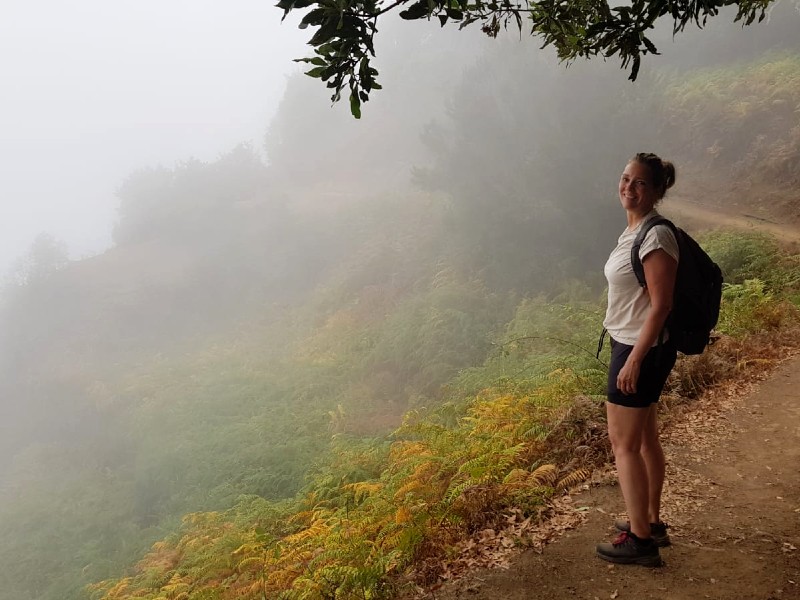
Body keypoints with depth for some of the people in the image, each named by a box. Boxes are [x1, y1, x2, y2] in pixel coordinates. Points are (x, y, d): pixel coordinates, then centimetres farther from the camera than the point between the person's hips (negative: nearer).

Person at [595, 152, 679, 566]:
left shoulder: (655, 236, -19)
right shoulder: (633, 230, 9)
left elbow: (661, 306, -22)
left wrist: (634, 359, -22)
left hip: (641, 349, -10)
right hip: (630, 345, 10)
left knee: (623, 443, -2)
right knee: (644, 438, 17)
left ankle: (640, 540, 9)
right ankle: (652, 523, 31)